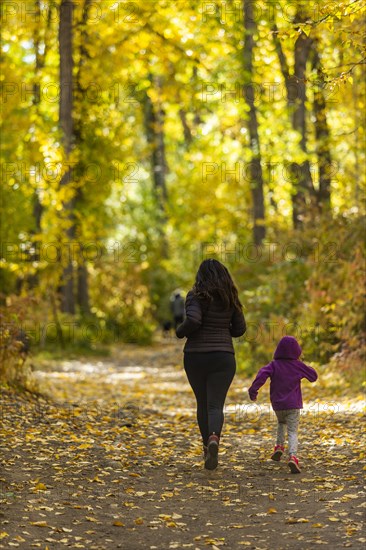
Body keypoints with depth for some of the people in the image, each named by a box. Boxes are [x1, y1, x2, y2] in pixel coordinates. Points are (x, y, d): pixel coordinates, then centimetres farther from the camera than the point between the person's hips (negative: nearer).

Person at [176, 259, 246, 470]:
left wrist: (180, 332, -2)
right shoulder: (231, 298, 5)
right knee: (215, 406, -5)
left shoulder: (196, 296, -7)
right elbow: (239, 328, 10)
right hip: (223, 358, 1)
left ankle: (208, 446, 28)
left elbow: (193, 320, -22)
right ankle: (214, 438, -34)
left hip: (196, 357, -1)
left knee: (203, 403, 17)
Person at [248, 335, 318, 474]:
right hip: (293, 405, -1)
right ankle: (293, 456, -27)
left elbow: (263, 374, -19)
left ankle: (279, 446, 16)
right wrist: (308, 369, 31)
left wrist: (254, 389, -21)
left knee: (281, 423, 32)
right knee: (292, 431, -5)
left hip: (277, 405, 2)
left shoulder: (274, 365, -1)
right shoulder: (299, 365, 2)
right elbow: (313, 376, 14)